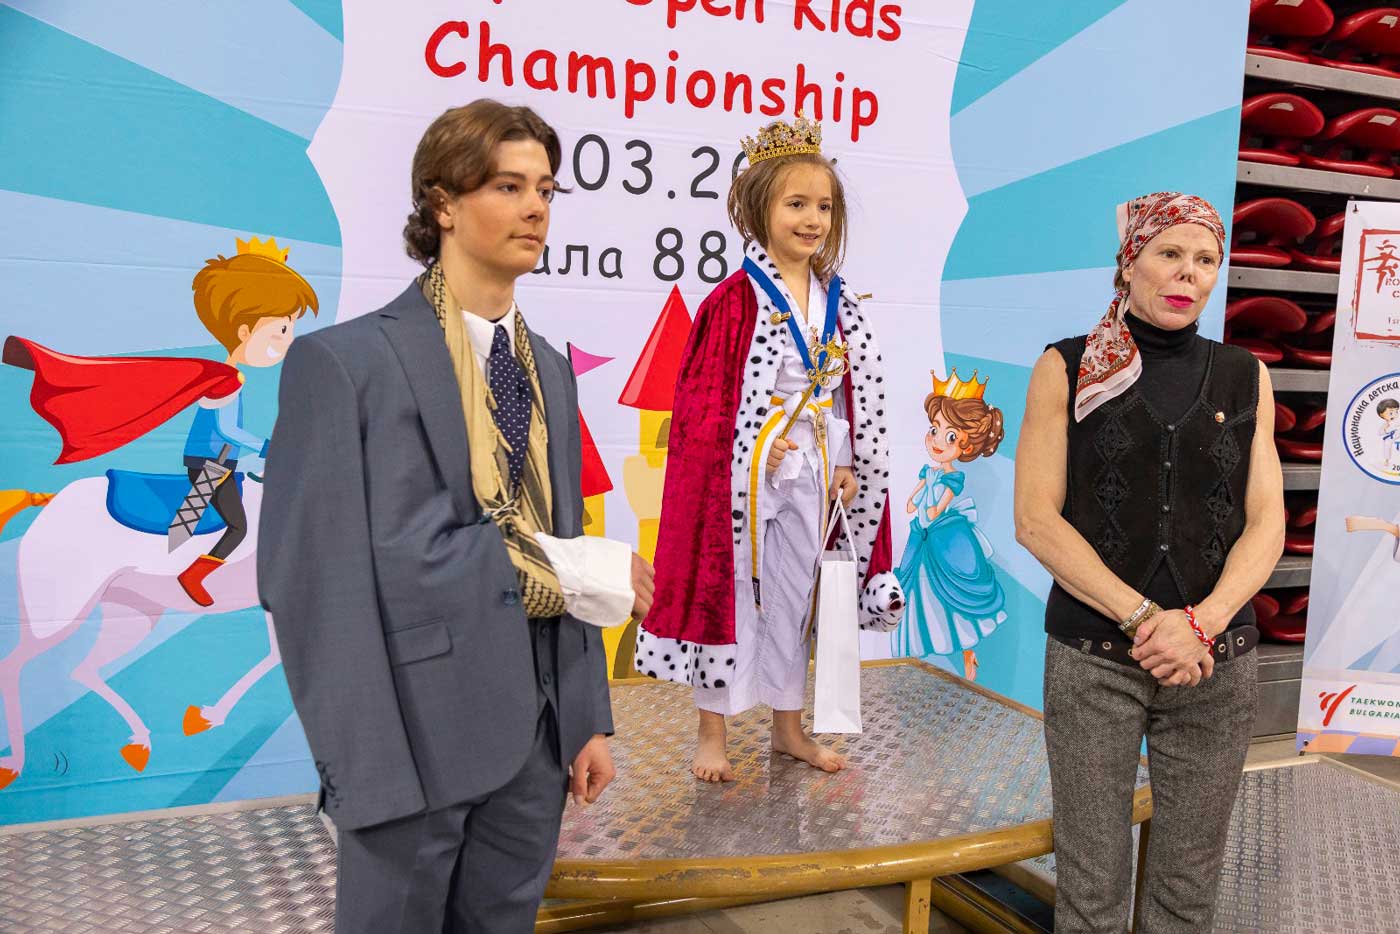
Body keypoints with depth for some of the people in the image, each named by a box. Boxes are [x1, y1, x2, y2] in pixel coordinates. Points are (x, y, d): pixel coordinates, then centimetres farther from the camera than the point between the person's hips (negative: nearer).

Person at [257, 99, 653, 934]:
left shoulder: (550, 370, 9)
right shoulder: (346, 361, -11)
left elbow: (562, 547, 10)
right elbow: (326, 583, -16)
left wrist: (588, 721, 7)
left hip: (533, 738, 6)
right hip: (418, 736, -6)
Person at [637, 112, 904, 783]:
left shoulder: (839, 302, 7)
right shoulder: (737, 298, -11)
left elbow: (861, 396, 11)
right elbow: (705, 399, -13)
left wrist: (848, 467, 5)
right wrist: (760, 449, -18)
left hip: (814, 471, 6)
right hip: (745, 472, -5)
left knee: (794, 597, 15)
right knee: (730, 593, 5)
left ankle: (788, 728, 30)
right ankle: (712, 734, 20)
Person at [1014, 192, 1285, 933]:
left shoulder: (1244, 379, 8)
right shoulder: (1066, 368, 0)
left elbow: (1265, 525, 3)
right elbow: (1036, 519, -7)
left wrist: (1199, 623, -14)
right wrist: (1143, 618, -15)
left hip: (1216, 661, 2)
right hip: (1091, 657, -2)